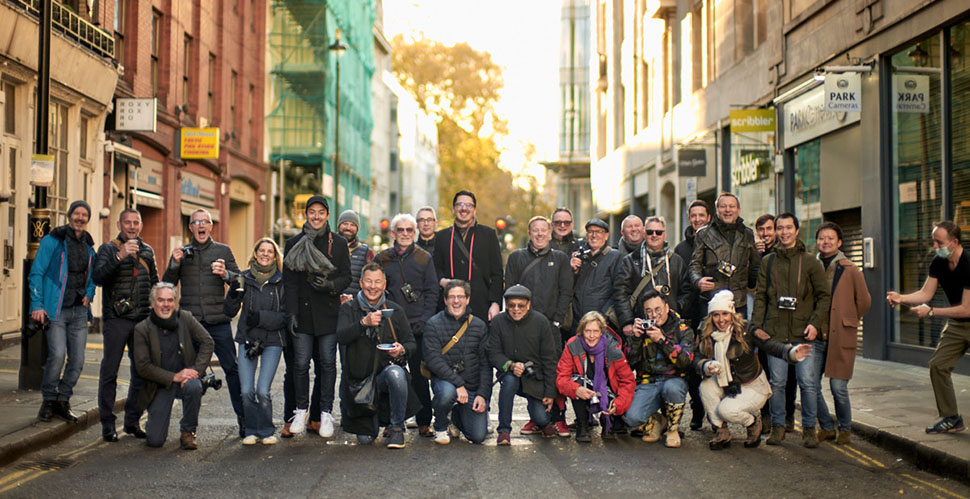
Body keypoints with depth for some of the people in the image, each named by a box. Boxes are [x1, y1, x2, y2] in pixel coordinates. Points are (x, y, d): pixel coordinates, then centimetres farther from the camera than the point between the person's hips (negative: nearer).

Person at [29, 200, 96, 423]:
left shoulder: (88, 244, 13)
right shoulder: (53, 240, -3)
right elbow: (36, 273, -4)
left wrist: (89, 294, 7)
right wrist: (37, 304, -12)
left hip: (79, 311, 5)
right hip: (56, 310, -5)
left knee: (77, 360, 2)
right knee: (57, 355, -16)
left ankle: (63, 401, 16)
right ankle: (48, 401, 3)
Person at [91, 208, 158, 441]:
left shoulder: (147, 251, 15)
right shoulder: (108, 249, 0)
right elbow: (97, 277, -17)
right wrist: (120, 257, -28)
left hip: (143, 320, 5)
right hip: (116, 319, -5)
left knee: (141, 371, 6)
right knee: (109, 372, -2)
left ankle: (132, 421, 17)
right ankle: (107, 424, 5)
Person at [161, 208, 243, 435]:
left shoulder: (223, 251, 11)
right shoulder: (181, 252, 14)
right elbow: (167, 286, 10)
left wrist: (226, 274, -13)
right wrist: (174, 264, -6)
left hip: (218, 321, -1)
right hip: (189, 321, 1)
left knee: (231, 368, -4)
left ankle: (242, 416, 3)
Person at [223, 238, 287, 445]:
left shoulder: (281, 281, 2)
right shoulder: (244, 278, 8)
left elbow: (285, 316, -2)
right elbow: (230, 312, 8)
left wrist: (261, 317, -15)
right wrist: (233, 295, -11)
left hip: (272, 340, -2)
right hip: (247, 338, 2)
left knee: (263, 390, -11)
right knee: (246, 390, -6)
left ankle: (267, 431, 9)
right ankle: (251, 431, 13)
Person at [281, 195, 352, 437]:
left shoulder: (339, 243, 8)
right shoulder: (294, 243, 7)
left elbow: (346, 278, 8)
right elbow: (289, 282, 3)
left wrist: (330, 285, -14)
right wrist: (291, 314, -6)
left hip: (329, 312, 0)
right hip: (302, 312, 0)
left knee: (327, 363, -1)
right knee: (300, 364, -3)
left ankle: (324, 414, 7)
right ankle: (300, 412, 12)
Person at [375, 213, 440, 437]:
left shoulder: (424, 258, 7)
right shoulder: (382, 259, 10)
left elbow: (432, 291, 5)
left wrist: (424, 320, -6)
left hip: (417, 327, -1)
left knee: (419, 374, -1)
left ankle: (424, 422, 6)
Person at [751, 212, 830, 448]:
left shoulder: (810, 262, 7)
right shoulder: (768, 262, 13)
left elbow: (824, 295, 6)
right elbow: (760, 296, 12)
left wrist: (815, 322, -7)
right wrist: (757, 325, 1)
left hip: (803, 333, -2)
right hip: (775, 332, 2)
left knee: (807, 382, -4)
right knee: (777, 382, 3)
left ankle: (809, 428, 8)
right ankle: (778, 426, 15)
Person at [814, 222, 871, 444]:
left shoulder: (850, 270, -2)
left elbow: (864, 301, 7)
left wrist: (846, 321, 11)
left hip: (840, 337, -3)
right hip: (816, 337, 3)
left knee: (838, 388, -4)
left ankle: (845, 429, 18)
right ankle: (827, 427, 20)